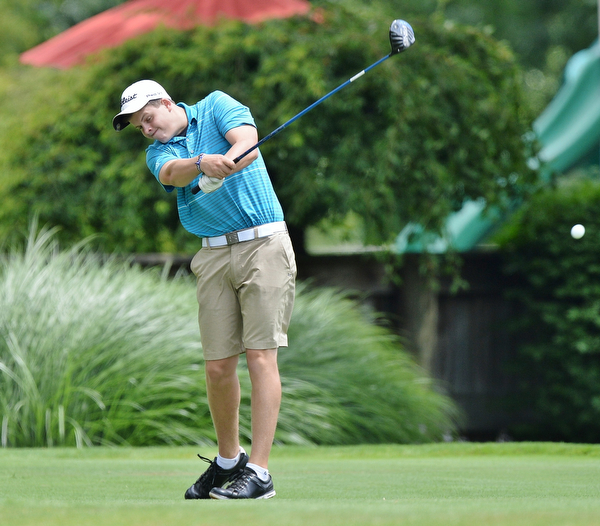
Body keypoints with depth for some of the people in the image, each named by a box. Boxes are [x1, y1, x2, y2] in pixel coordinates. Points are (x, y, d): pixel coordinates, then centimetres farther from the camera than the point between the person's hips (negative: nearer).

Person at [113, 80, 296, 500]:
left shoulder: (217, 107, 5)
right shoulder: (159, 152, 12)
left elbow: (247, 142, -15)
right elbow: (171, 174, -13)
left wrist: (222, 167, -36)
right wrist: (202, 163, -35)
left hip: (263, 242, -4)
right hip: (214, 255, 4)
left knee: (261, 355, -10)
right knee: (218, 365, 1)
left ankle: (259, 472, -14)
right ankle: (229, 460, 22)